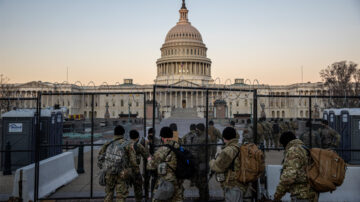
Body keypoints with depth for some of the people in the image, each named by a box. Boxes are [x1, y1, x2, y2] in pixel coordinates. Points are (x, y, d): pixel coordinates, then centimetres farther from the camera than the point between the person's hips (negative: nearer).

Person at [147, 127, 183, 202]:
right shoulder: (179, 148, 1)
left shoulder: (162, 150, -17)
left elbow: (151, 166, -10)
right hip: (177, 183, 6)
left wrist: (149, 159, 11)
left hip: (165, 182, -6)